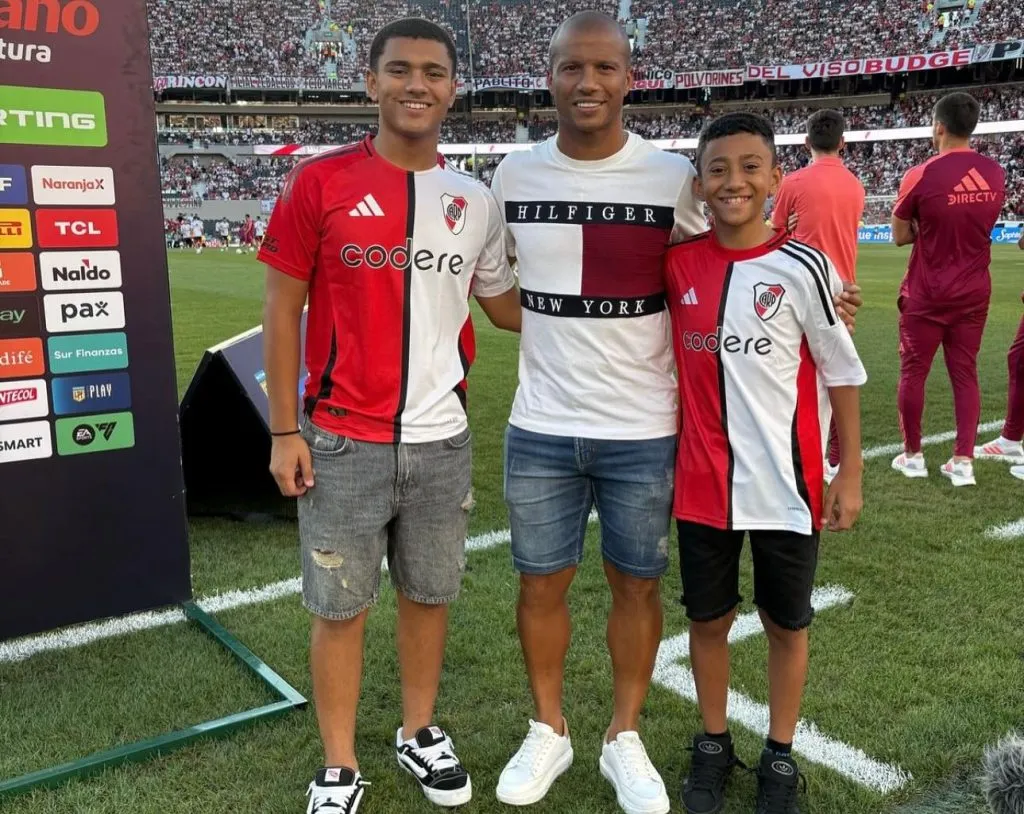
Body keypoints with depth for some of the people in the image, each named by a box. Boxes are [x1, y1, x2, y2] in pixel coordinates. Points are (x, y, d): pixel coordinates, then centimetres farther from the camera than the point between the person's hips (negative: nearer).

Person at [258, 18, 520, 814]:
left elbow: (505, 305, 17)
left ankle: (420, 733, 38)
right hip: (342, 442, -3)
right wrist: (285, 430, -6)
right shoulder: (320, 183, -6)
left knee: (430, 595, 16)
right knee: (340, 608, 8)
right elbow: (283, 310, -3)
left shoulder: (476, 201, 5)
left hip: (442, 442, 4)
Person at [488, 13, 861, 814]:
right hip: (541, 429, 2)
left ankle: (625, 737, 33)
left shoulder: (673, 178, -5)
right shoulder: (515, 175, 2)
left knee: (637, 585, 11)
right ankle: (549, 731, 34)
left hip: (645, 432, -1)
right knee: (541, 583, 11)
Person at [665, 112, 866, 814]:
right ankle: (713, 746, 36)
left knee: (787, 624, 14)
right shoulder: (677, 264, -2)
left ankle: (780, 758, 34)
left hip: (786, 484, -2)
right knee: (708, 619, 15)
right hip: (703, 483, 2)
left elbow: (844, 375, -3)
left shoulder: (803, 266, -10)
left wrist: (851, 473, -1)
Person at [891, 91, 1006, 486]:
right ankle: (964, 461, 8)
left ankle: (912, 455, 17)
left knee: (913, 374, 8)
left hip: (926, 295, -4)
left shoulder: (921, 175, -15)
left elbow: (900, 236, -5)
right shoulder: (995, 174, 1)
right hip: (973, 293, 4)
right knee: (965, 374, 9)